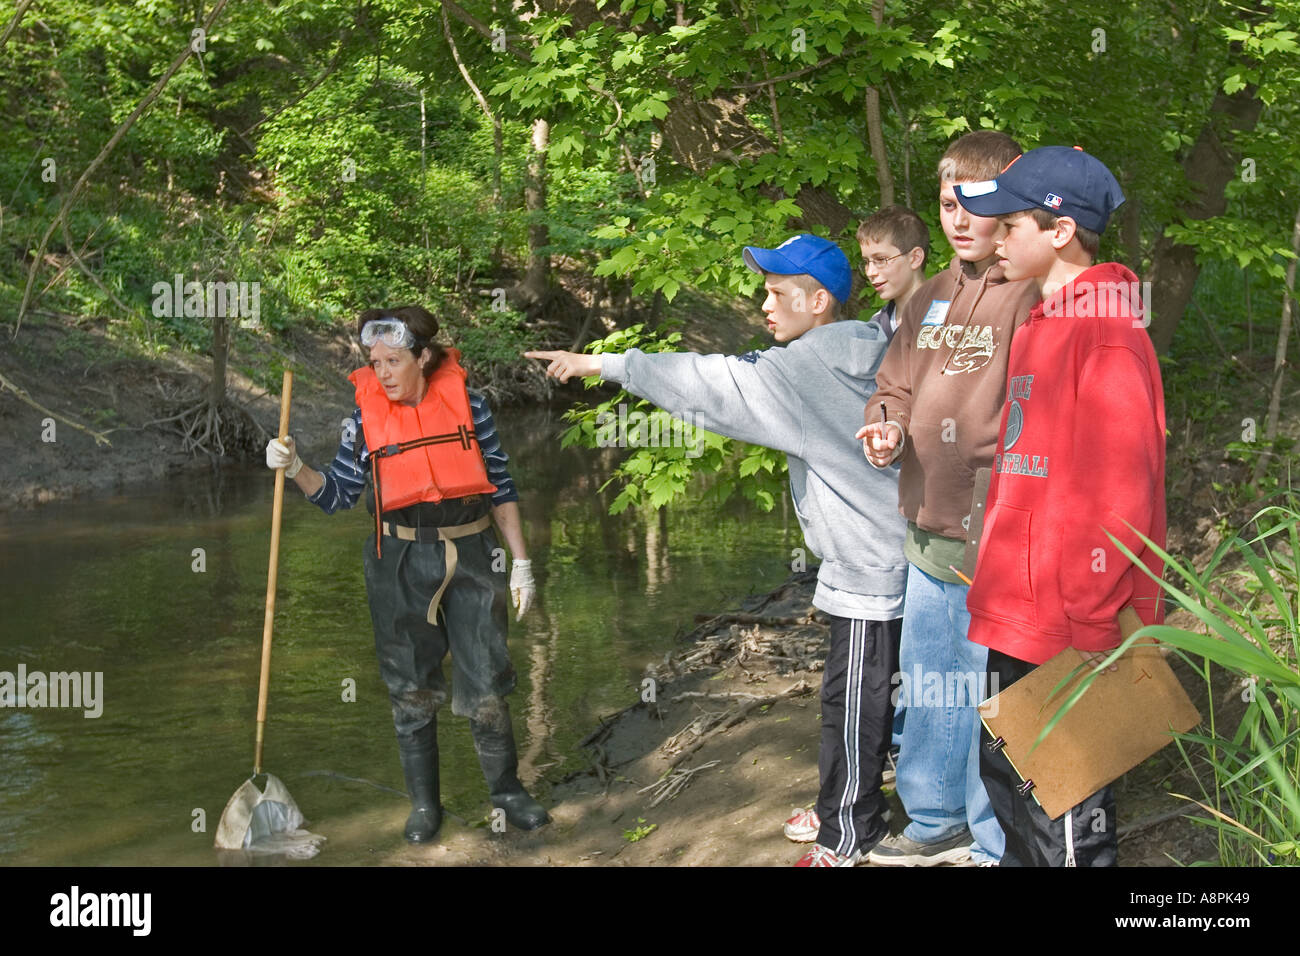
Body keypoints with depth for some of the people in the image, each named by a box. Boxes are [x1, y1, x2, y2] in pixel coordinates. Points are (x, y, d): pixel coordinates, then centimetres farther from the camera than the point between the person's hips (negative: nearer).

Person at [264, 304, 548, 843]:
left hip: (470, 556, -1)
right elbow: (338, 495, 6)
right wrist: (295, 470, -13)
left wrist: (521, 562, 2)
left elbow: (501, 488, 3)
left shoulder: (467, 405, -2)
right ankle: (424, 804, 22)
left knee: (485, 687, 3)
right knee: (411, 689, 8)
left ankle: (507, 792, 21)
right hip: (399, 563, 1)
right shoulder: (364, 418, -1)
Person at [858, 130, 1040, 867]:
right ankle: (937, 826, 38)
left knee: (993, 703, 2)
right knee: (927, 690, 20)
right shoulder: (930, 298, 13)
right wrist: (888, 425, 2)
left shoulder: (1036, 296, -11)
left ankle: (998, 845, 19)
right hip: (929, 536, 8)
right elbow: (896, 384, 20)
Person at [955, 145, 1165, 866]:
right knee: (1005, 774, 20)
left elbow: (1118, 497, -21)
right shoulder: (1042, 323, 13)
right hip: (1018, 617, 9)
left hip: (1069, 632, -9)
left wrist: (1091, 628, -20)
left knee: (1066, 809, 3)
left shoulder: (1105, 335, -17)